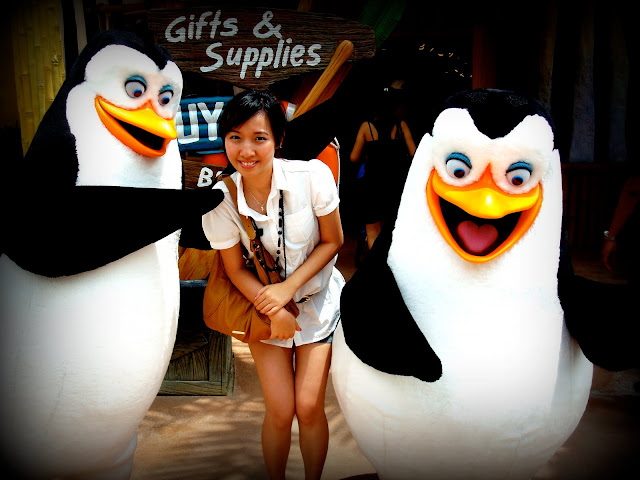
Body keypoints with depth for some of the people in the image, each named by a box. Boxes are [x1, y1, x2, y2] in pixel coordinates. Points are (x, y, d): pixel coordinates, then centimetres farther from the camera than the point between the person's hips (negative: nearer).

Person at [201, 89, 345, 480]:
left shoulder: (312, 175, -21)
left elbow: (332, 241, -10)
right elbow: (236, 268, -7)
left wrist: (288, 287, -18)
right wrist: (273, 311, -17)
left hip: (317, 298, 0)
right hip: (262, 306, 1)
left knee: (309, 407, 0)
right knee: (280, 412, 2)